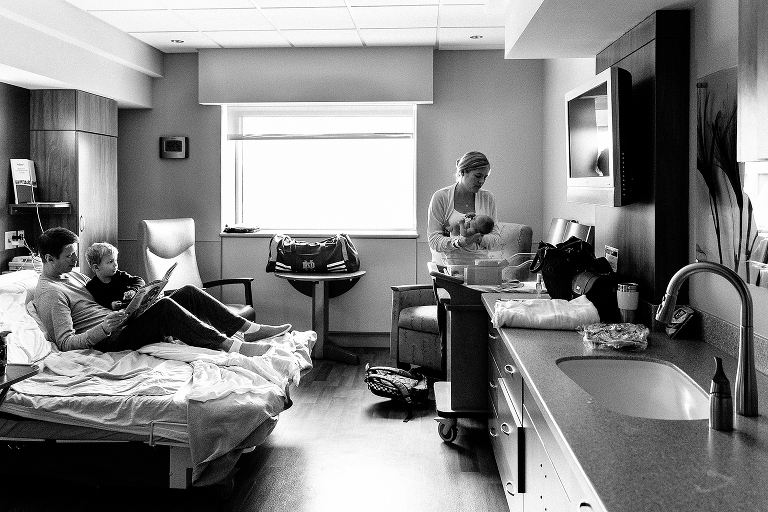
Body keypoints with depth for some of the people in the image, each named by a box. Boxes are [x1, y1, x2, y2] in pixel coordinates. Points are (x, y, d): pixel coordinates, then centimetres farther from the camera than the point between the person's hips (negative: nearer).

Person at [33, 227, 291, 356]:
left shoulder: (72, 275, 20)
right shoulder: (49, 292, -11)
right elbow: (65, 342, -18)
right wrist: (105, 328, -29)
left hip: (119, 322, 10)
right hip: (111, 339, -10)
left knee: (188, 293, -4)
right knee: (164, 306, -32)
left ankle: (250, 329, -9)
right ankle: (230, 345, -35)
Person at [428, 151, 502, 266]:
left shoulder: (488, 198, 10)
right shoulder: (440, 197, -1)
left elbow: (497, 237, 9)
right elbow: (433, 240, -5)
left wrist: (480, 239, -14)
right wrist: (459, 242, -23)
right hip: (447, 264, -3)